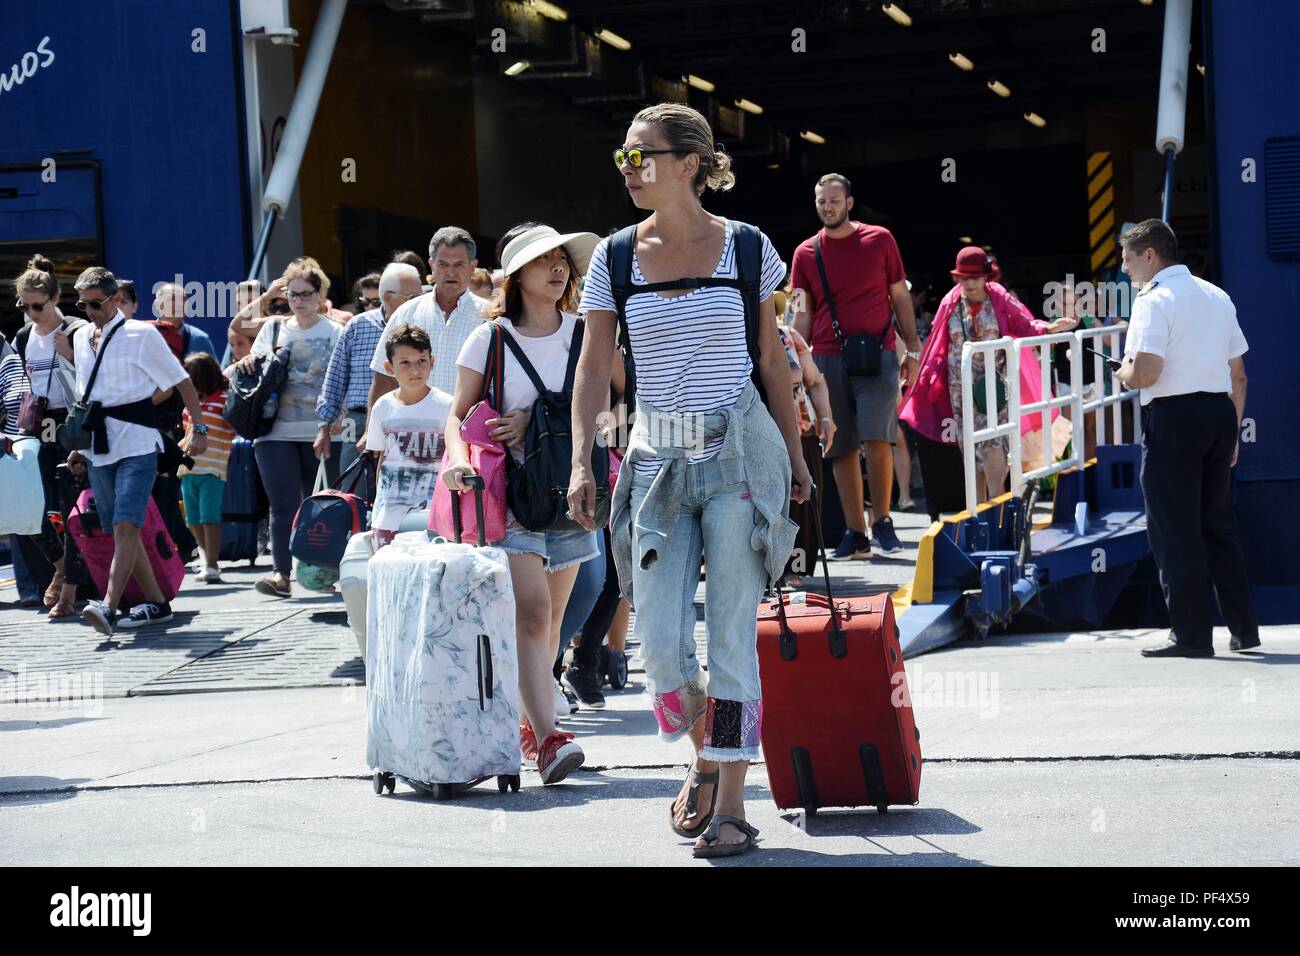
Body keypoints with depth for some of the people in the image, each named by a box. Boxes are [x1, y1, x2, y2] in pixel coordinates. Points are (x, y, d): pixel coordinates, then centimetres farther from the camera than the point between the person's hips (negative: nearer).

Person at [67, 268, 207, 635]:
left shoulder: (141, 334, -4)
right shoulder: (81, 337, 14)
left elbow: (182, 382, -1)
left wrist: (199, 429, -5)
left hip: (136, 443, -7)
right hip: (98, 446, 7)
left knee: (125, 525, -17)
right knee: (119, 530, 8)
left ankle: (109, 606, -28)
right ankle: (156, 603, 18)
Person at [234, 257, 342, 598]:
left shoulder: (334, 333, 4)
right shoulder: (272, 329, 13)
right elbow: (254, 371, 21)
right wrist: (247, 363, -3)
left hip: (319, 433, -2)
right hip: (276, 432, 2)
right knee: (283, 505, -7)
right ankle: (281, 573, -10)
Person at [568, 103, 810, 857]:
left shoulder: (746, 247, -1)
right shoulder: (615, 258, 3)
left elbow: (772, 357, 8)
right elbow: (595, 368, 5)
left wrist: (795, 453, 10)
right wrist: (583, 462, -5)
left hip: (740, 453, -2)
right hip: (658, 459, 2)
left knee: (732, 634, -3)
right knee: (660, 639, -3)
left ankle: (731, 802, 3)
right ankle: (703, 758, 25)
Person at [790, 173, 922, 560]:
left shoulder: (879, 240, 6)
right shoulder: (806, 253, 9)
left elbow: (900, 298, 11)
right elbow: (802, 314, 9)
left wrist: (913, 349, 9)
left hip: (877, 354, -2)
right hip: (828, 358, 2)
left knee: (877, 438, -15)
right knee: (841, 449, 1)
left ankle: (881, 522, 0)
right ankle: (855, 534, 7)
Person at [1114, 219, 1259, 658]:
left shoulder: (1154, 300, -9)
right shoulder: (1217, 296, 15)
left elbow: (1145, 373, -20)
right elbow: (1239, 375, 17)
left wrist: (1123, 373, 1)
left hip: (1174, 415, -7)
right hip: (1220, 412, 7)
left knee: (1174, 529, -1)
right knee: (1218, 523, 15)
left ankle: (1191, 634, -2)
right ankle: (1243, 629, 15)